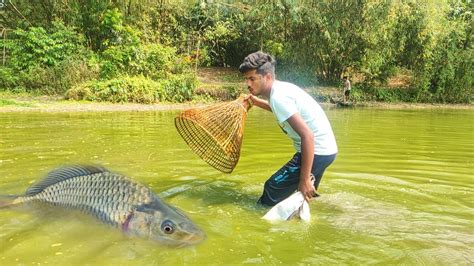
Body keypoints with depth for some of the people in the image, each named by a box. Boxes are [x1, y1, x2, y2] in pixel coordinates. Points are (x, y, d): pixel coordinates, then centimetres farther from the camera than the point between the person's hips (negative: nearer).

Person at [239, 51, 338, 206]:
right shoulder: (282, 87, 7)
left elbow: (307, 136, -29)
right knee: (305, 197, 26)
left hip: (316, 152, -10)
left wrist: (305, 179, -27)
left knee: (273, 189, -8)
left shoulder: (278, 97, -22)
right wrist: (258, 102, 28)